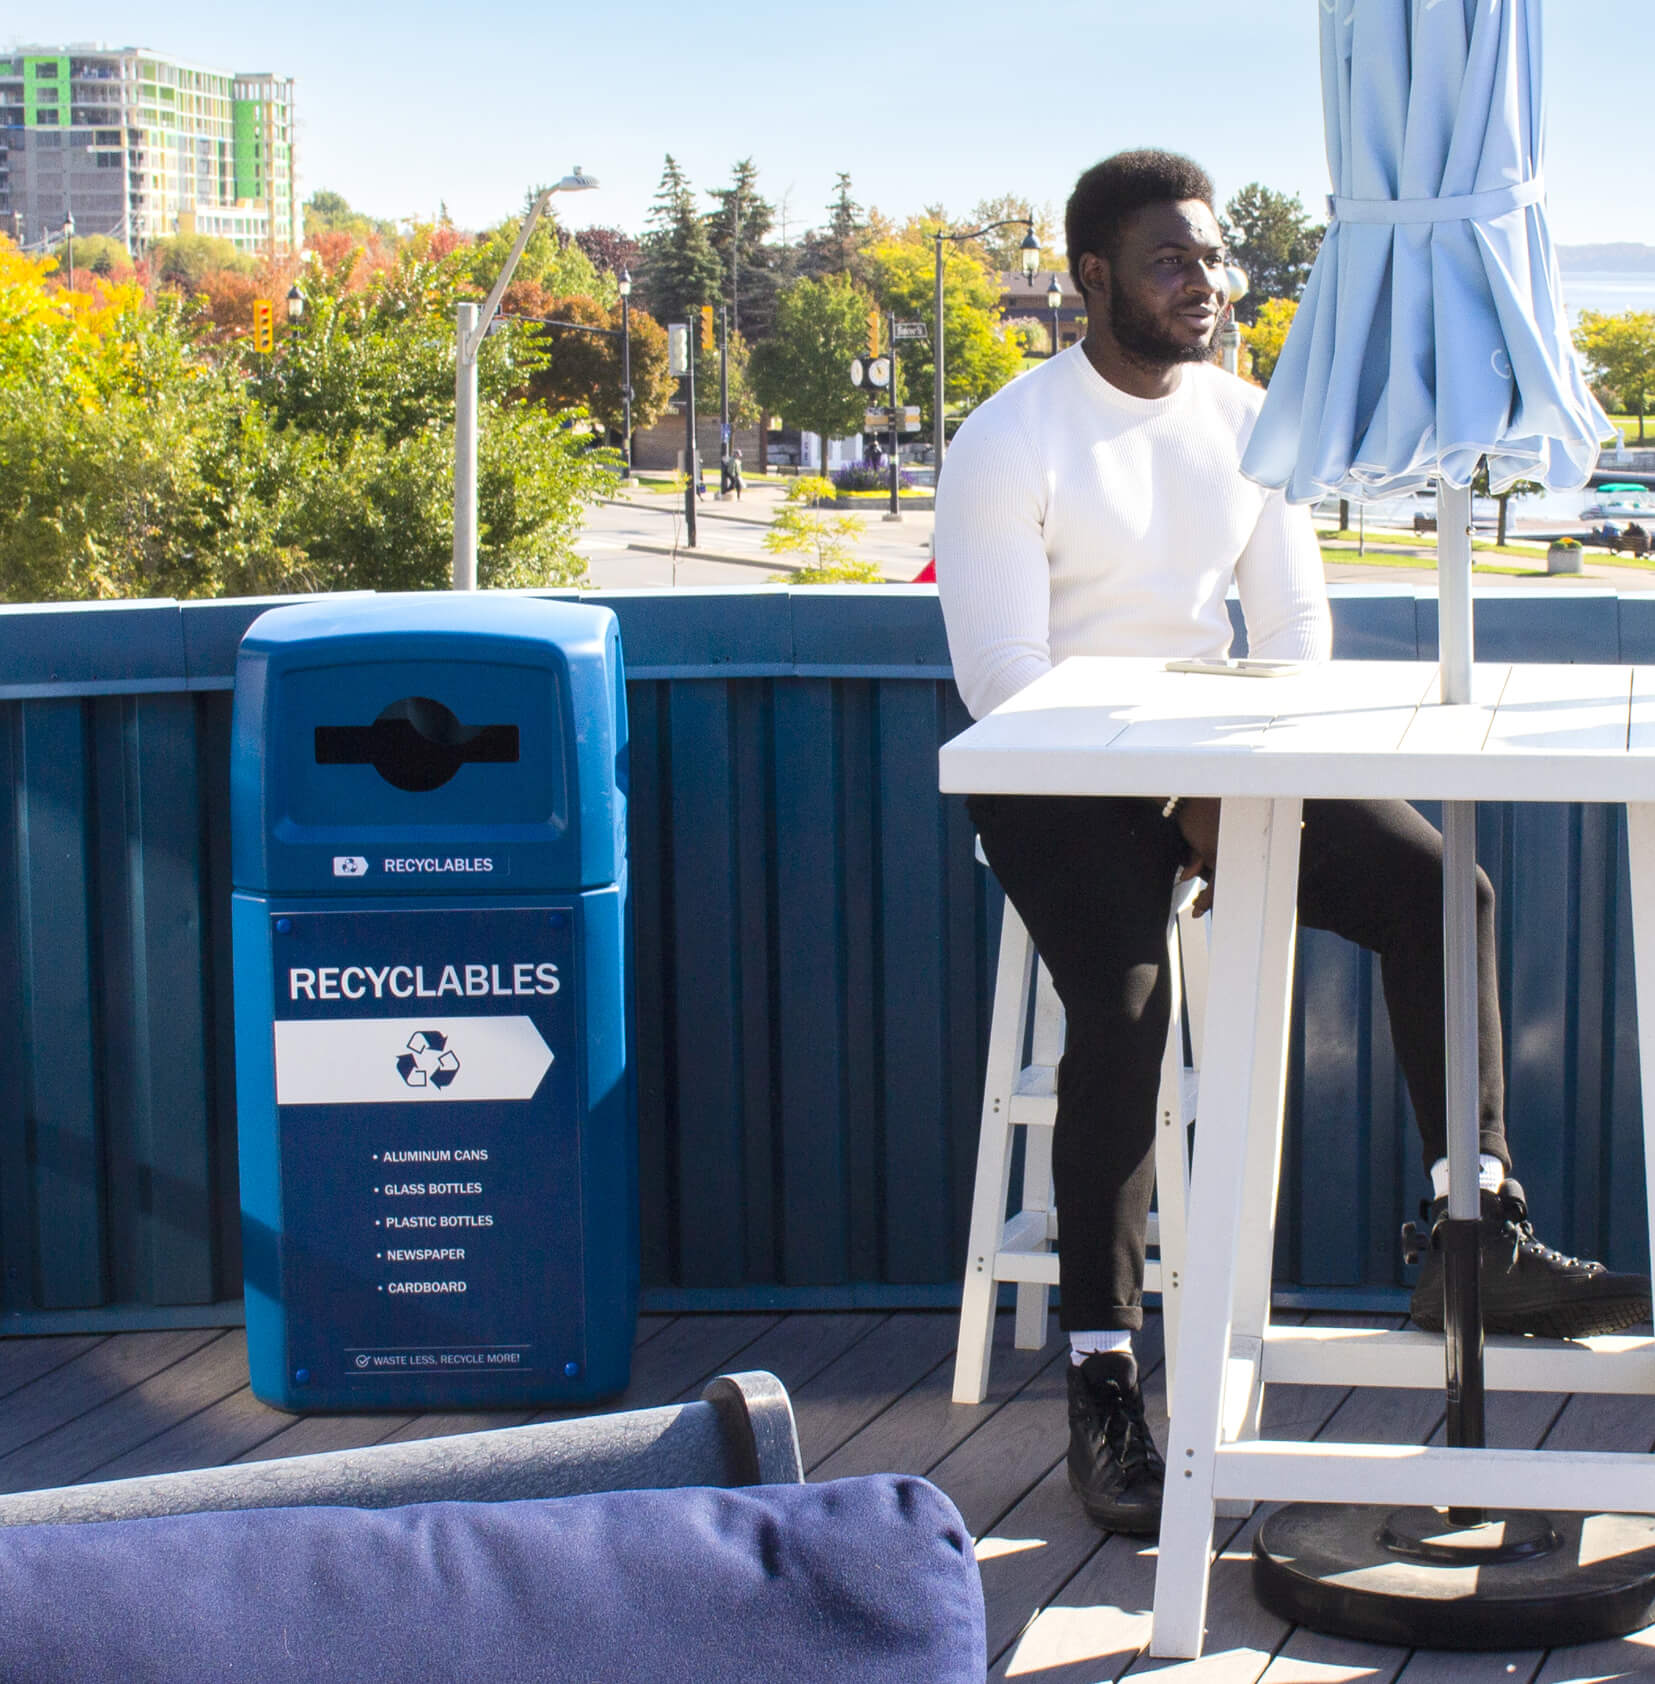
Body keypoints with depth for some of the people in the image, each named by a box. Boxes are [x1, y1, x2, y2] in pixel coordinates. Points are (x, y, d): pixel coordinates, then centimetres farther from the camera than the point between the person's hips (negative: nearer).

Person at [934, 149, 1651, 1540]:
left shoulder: (1245, 422, 9)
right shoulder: (1011, 443, -9)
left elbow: (1297, 623, 11)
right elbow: (1002, 680, -15)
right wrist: (1181, 800, -20)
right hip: (1059, 783, -5)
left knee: (1436, 886, -17)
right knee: (1125, 998, -30)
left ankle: (1476, 1240, -13)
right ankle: (1105, 1388, -25)